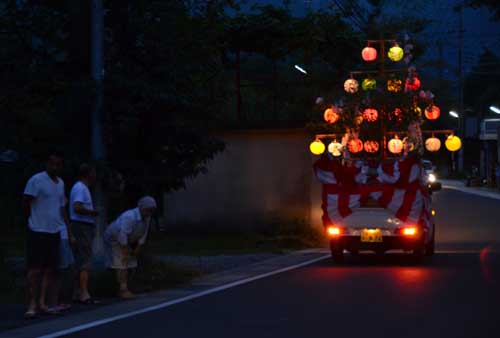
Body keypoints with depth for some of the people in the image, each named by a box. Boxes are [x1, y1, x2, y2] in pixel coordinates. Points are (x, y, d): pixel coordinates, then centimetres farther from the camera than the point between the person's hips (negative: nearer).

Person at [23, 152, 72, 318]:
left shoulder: (60, 183, 14)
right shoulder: (36, 180, -8)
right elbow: (26, 203, -6)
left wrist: (69, 231, 17)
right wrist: (34, 221, 0)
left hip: (55, 232, 7)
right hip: (38, 231, -7)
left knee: (50, 269, 5)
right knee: (35, 269, -5)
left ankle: (42, 303, 9)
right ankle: (32, 304, -2)